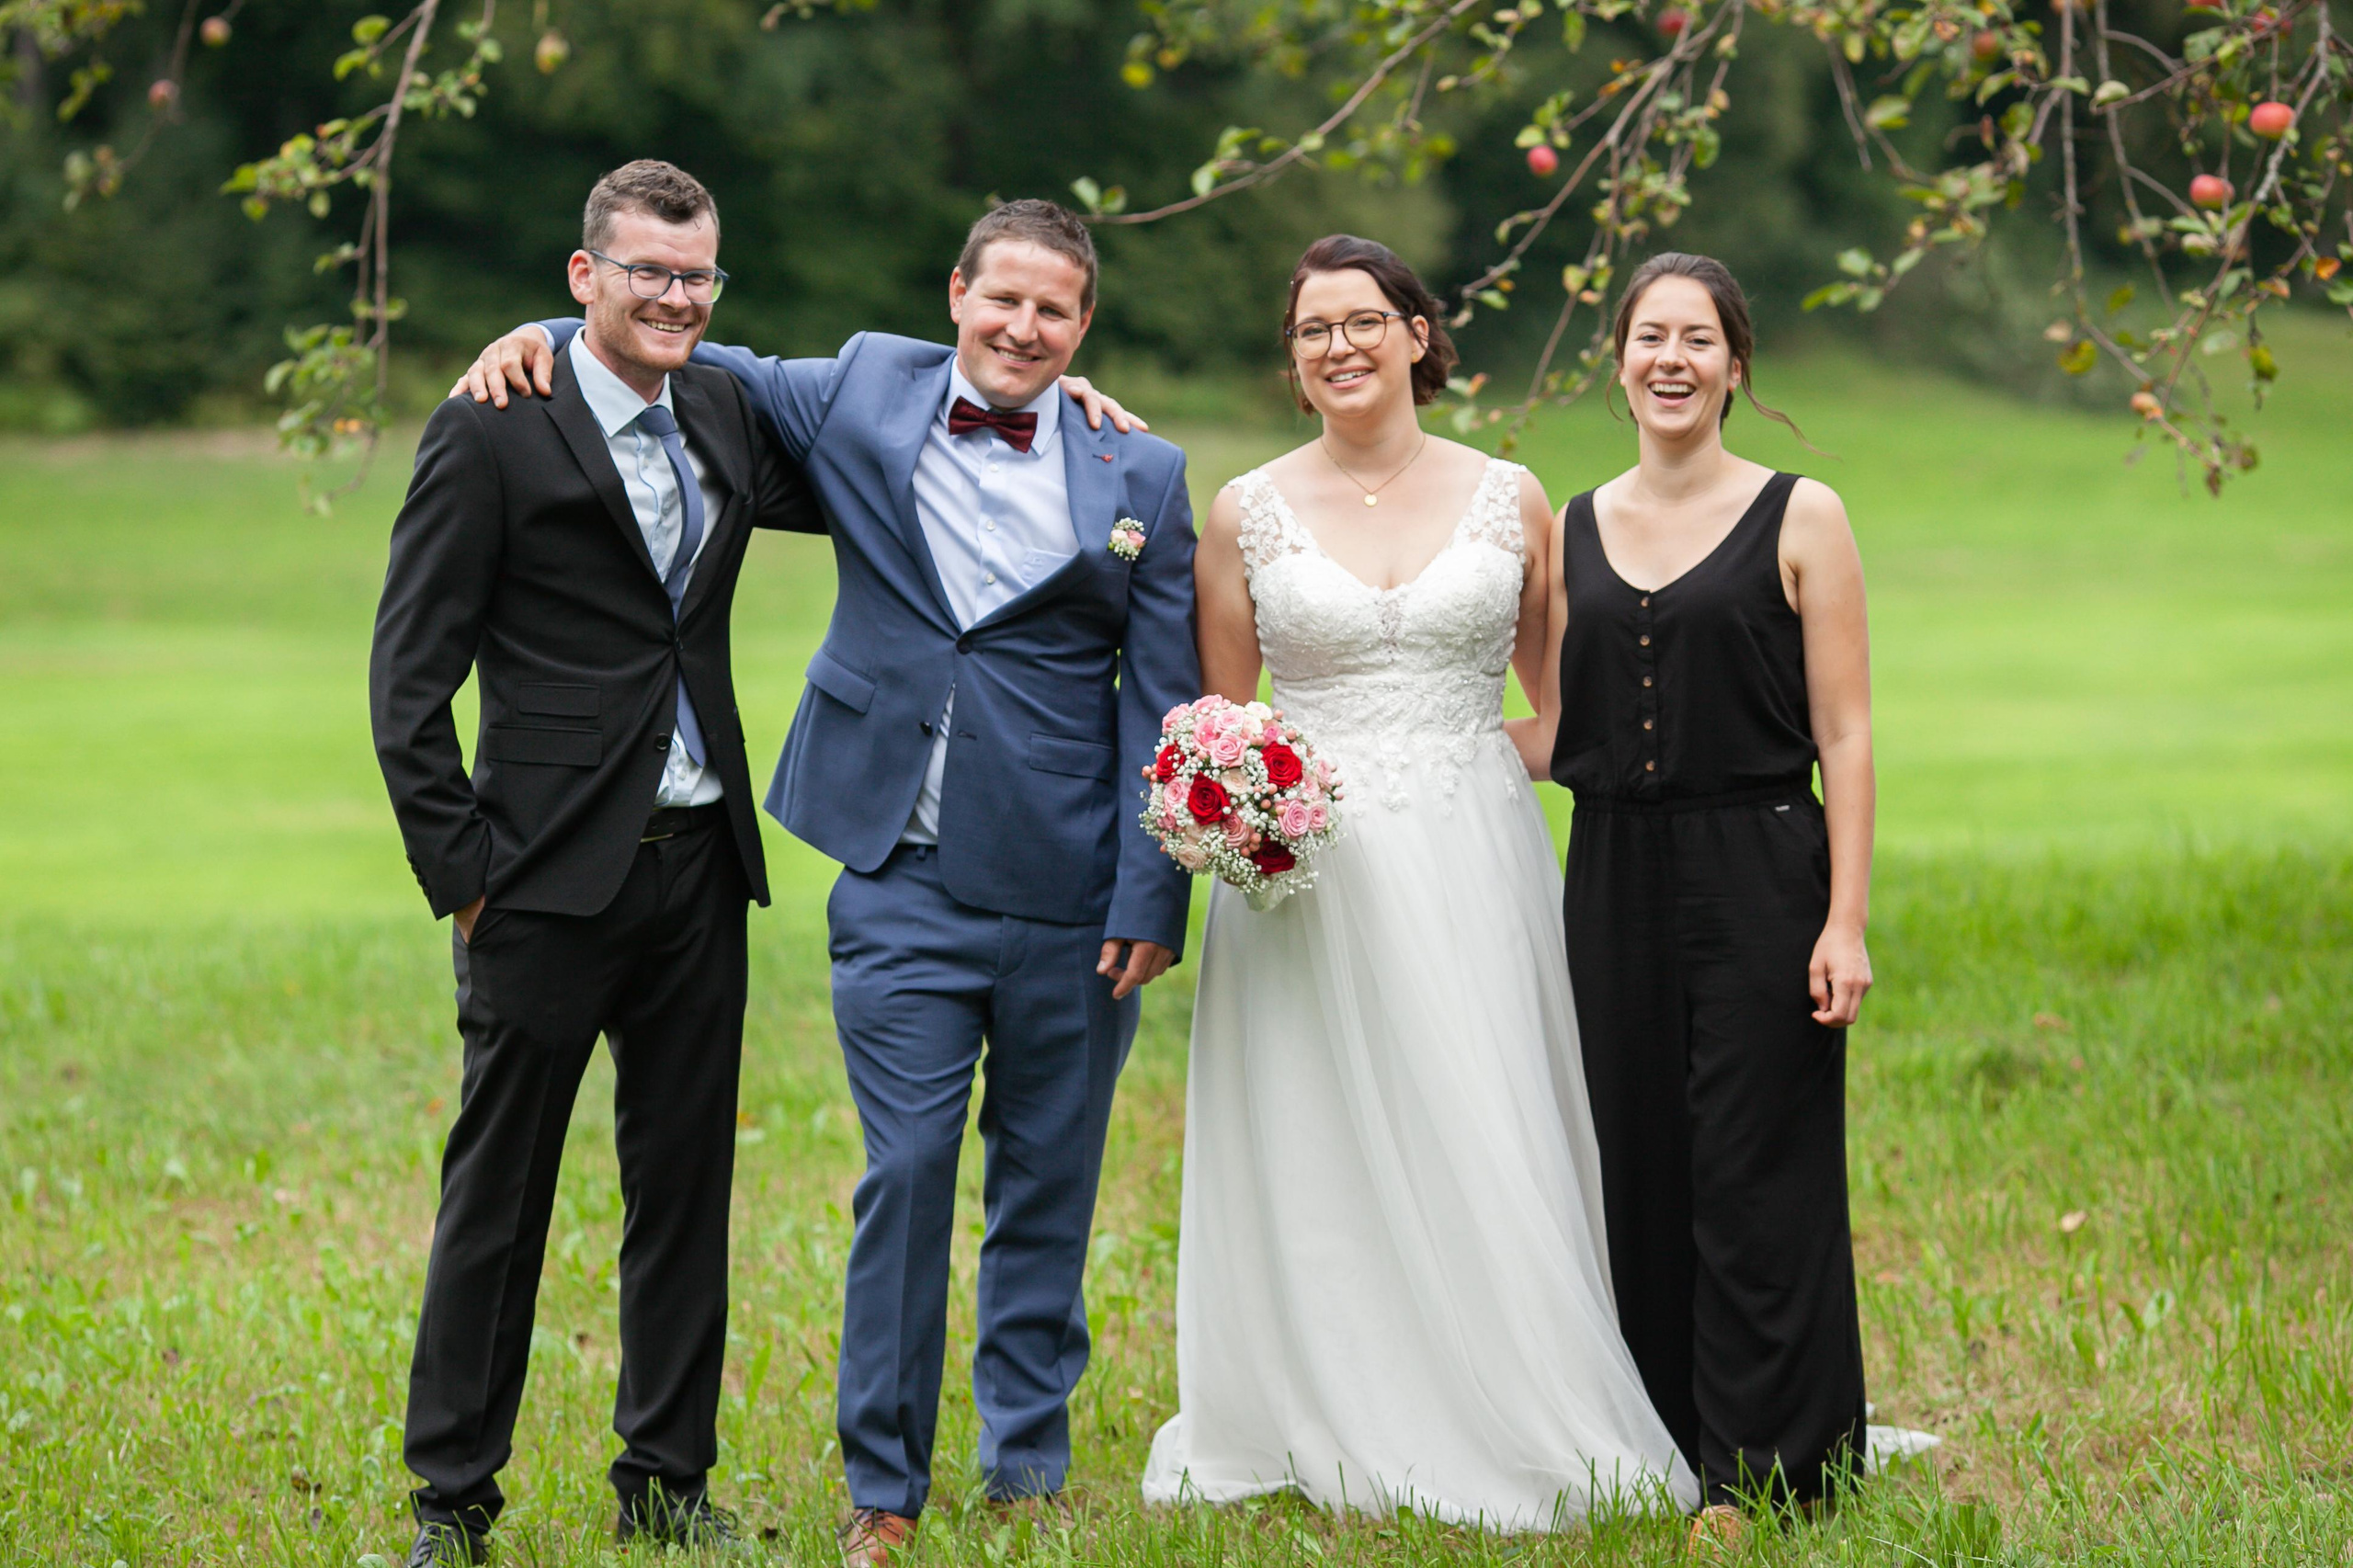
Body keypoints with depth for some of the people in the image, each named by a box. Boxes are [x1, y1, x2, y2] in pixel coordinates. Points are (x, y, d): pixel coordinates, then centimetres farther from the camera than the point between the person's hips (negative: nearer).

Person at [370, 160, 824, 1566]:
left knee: (686, 1184, 11)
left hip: (700, 869, 6)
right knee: (498, 1197, 1)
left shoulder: (723, 417, 10)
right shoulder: (493, 434, -7)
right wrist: (459, 869, -12)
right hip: (553, 872, -6)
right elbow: (409, 674, -7)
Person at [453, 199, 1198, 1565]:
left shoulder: (1140, 478, 2)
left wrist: (1150, 901, -5)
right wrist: (551, 334, 5)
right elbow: (695, 363, 21)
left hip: (1069, 893, 0)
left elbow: (1165, 707, 1)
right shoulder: (861, 395, 5)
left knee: (1049, 1184, 9)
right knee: (907, 1171, -4)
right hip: (904, 884, 0)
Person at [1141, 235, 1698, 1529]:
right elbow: (1219, 720, 11)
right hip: (1308, 875, 0)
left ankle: (1508, 1435, 9)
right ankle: (1339, 1436, 9)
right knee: (1322, 1161, 0)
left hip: (1472, 872, 0)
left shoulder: (1509, 500, 6)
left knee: (1486, 1151, 0)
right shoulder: (1247, 514, 5)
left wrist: (1498, 761, -4)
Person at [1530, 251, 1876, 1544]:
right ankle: (1658, 1451, 17)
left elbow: (1844, 735, -5)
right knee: (1635, 1171, 7)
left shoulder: (1798, 519, -2)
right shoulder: (1572, 531, 10)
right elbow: (1557, 730, 14)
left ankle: (1755, 1470, 5)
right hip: (1614, 886, 4)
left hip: (1758, 880, -4)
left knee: (1755, 1176, -2)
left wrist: (1845, 919, -12)